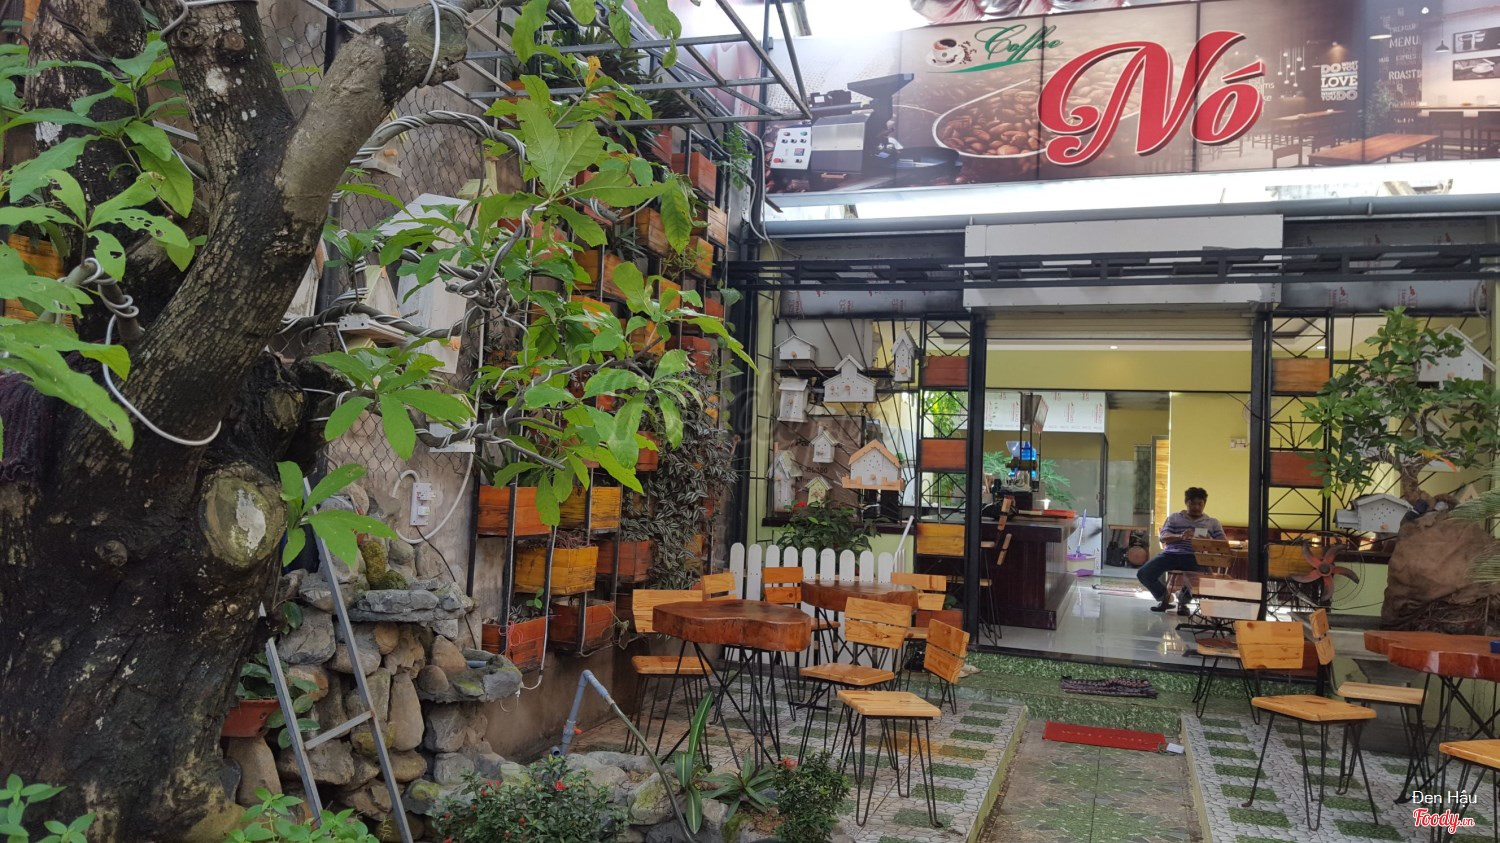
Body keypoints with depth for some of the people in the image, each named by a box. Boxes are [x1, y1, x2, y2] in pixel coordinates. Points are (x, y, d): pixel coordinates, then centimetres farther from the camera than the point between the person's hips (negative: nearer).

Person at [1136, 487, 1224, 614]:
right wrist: (1180, 537, -15)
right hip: (1170, 554, 0)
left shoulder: (1212, 522, 21)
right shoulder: (1174, 517, 20)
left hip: (1194, 557, 0)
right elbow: (1163, 537, 7)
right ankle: (1164, 597, 9)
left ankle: (1183, 600, 0)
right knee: (1143, 574, -24)